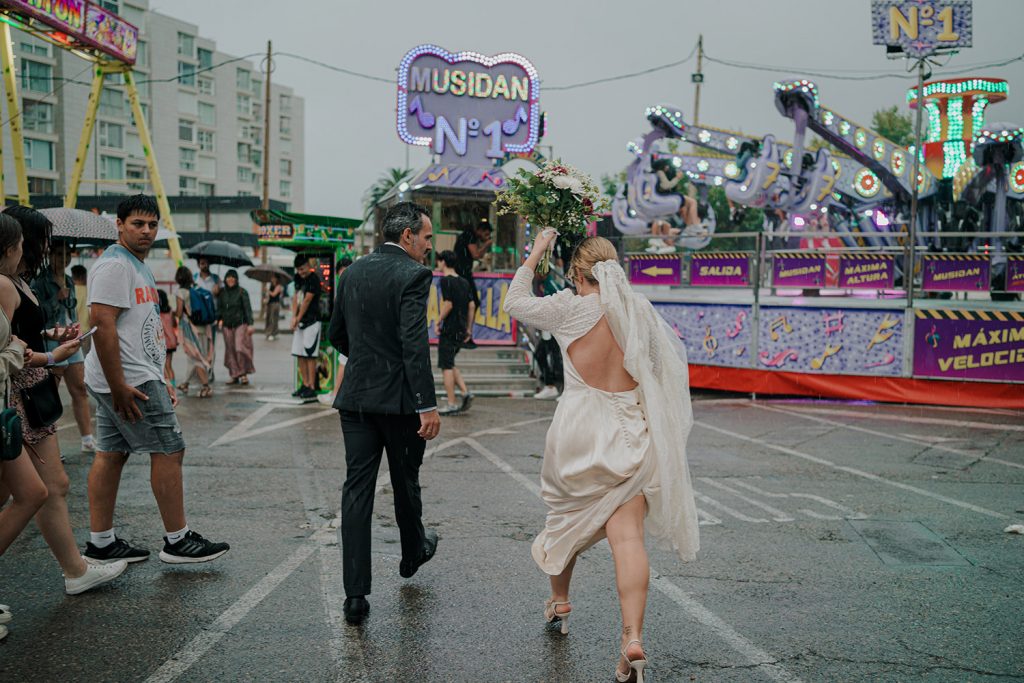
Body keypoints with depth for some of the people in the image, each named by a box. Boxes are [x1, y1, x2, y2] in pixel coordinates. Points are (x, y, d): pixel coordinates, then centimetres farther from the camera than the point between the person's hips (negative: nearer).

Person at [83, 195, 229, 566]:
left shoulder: (139, 266, 20)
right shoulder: (114, 264, -13)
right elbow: (103, 325, -22)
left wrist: (160, 381, 23)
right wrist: (119, 386, -25)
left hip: (135, 378, 10)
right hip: (129, 381, -10)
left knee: (110, 455, 11)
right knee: (169, 449, -5)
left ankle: (101, 543, 17)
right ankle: (177, 541, 3)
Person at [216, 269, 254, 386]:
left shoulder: (242, 292, -3)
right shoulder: (222, 292, 8)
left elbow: (247, 308, -5)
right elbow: (219, 308, 13)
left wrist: (250, 324, -11)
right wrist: (219, 319, -4)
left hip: (240, 324, -4)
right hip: (227, 325, 4)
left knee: (240, 348, -12)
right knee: (230, 350, 4)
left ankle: (244, 374, 0)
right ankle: (234, 375, 10)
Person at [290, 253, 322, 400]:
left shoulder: (314, 279, -12)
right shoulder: (298, 278, 13)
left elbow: (306, 301, -12)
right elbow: (296, 297, 12)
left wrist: (298, 319, -6)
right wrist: (293, 317, 0)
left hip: (311, 321, -8)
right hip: (300, 322, 8)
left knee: (310, 356, -8)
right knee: (300, 355, 9)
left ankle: (312, 388, -5)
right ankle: (305, 385, 16)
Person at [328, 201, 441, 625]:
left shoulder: (352, 273, 9)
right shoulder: (413, 275, -12)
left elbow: (336, 336, 17)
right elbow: (415, 344, -21)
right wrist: (428, 405, -20)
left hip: (356, 396, 5)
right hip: (398, 398, -5)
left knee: (357, 488, 2)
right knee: (405, 481, 16)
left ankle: (355, 594, 0)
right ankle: (413, 553, 41)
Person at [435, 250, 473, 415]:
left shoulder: (446, 280, -10)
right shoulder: (464, 282, 13)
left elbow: (448, 304, -18)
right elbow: (471, 305, 12)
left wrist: (439, 321, -7)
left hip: (449, 329, -8)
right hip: (461, 329, 8)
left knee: (446, 366, -2)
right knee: (450, 364, 18)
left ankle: (451, 404, -2)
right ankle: (465, 392, 4)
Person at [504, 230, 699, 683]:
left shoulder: (569, 309, -6)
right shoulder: (640, 310, 1)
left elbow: (514, 302, 10)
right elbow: (665, 369, 9)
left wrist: (535, 254, 18)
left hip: (578, 428, -1)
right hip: (630, 429, 1)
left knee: (567, 515, 22)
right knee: (628, 535, -4)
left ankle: (559, 602, 41)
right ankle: (633, 637, -16)